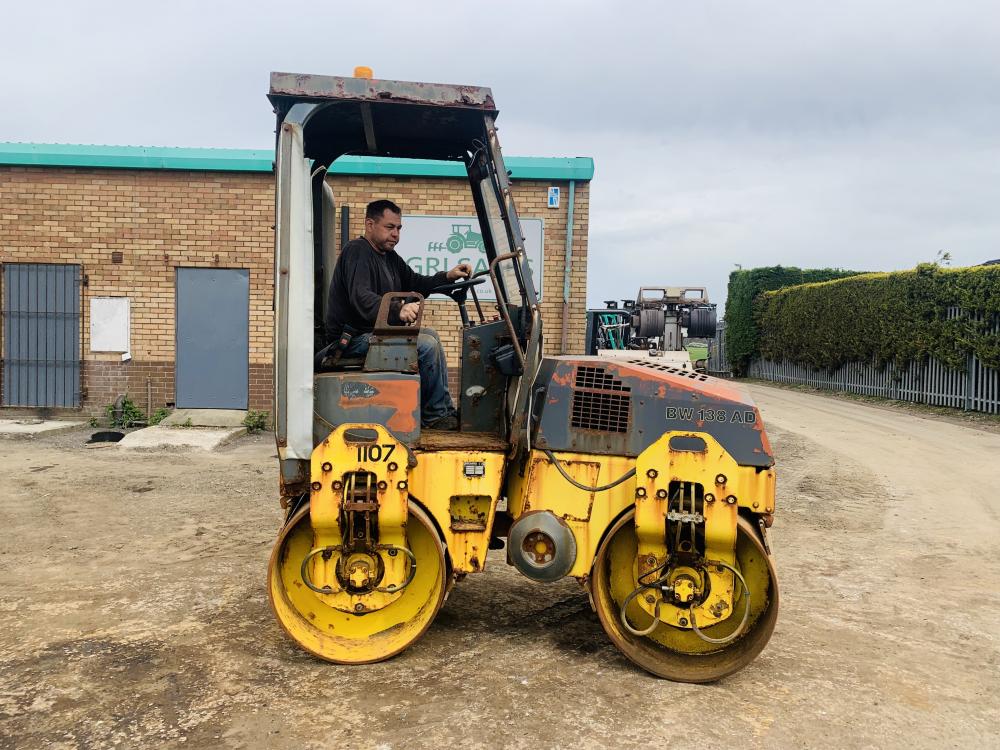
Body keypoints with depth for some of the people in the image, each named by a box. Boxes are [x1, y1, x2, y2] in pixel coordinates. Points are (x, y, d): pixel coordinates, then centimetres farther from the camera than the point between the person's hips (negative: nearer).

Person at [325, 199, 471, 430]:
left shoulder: (389, 256, 18)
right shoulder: (357, 251, -14)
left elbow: (416, 283, 24)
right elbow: (360, 298, -30)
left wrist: (448, 276, 6)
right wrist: (398, 309, -47)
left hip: (374, 331, 11)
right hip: (354, 338, -11)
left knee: (429, 334, 16)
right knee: (427, 345, -21)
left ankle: (446, 412, 10)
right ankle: (436, 417, -8)